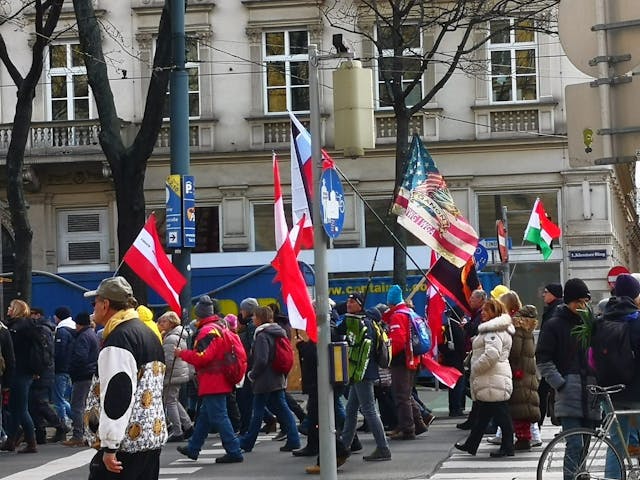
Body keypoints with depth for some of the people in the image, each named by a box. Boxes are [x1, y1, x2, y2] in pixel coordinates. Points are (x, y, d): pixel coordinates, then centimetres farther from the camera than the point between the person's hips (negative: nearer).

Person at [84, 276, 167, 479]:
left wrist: (109, 447, -19)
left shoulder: (119, 339, -14)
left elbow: (117, 395, -21)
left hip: (126, 443, -10)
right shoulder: (149, 334, 17)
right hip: (154, 437, 10)